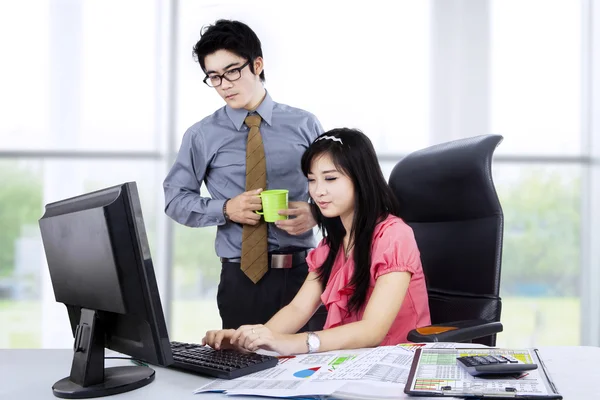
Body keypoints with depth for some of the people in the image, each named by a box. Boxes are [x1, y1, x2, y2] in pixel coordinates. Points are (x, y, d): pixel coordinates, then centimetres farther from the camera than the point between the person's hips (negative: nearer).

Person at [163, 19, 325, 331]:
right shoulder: (201, 136, 2)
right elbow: (175, 199, 6)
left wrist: (315, 213, -11)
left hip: (302, 273, 1)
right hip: (241, 279, -1)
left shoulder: (304, 124, 5)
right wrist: (226, 209, -10)